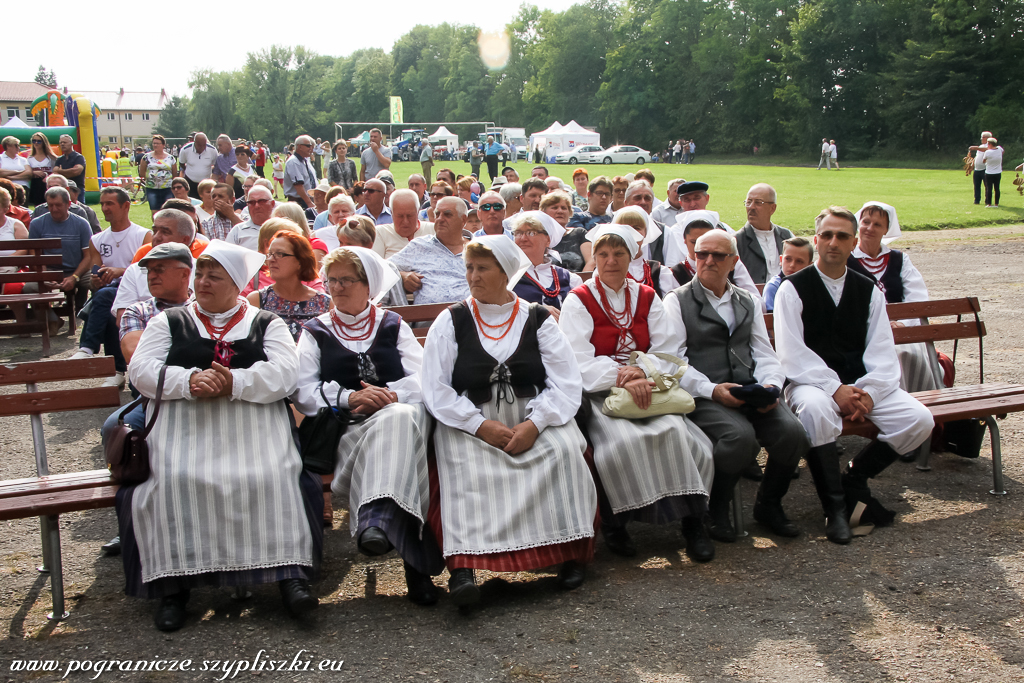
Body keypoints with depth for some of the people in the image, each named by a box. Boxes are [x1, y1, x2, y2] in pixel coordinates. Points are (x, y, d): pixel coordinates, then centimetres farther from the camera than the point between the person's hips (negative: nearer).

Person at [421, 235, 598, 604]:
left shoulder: (537, 319, 9)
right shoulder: (451, 321, 8)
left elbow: (568, 385, 1)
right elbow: (435, 390, -1)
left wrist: (534, 424, -16)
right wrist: (481, 426, -13)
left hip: (533, 419, 1)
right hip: (470, 422, 0)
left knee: (565, 446, -28)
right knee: (462, 462, -31)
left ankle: (571, 549, -18)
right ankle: (463, 566, -39)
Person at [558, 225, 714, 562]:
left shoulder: (647, 297, 15)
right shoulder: (578, 301, 3)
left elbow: (666, 351, 5)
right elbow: (578, 361, -9)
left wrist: (642, 373, -16)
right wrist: (622, 377, -23)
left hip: (648, 387, 3)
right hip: (599, 394, -3)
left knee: (675, 430, -26)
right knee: (622, 439, -32)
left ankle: (692, 519, -15)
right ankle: (614, 523, -13)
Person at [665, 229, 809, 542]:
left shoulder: (748, 302, 23)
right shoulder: (678, 301, 6)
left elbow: (765, 354, 17)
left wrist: (771, 386, -5)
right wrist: (712, 390, -18)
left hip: (751, 392, 5)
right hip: (703, 396, -5)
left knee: (792, 432, -22)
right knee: (741, 436, -33)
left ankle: (768, 504, 5)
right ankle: (717, 510, -6)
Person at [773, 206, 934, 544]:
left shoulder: (868, 290, 12)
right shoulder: (793, 288, -2)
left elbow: (883, 352, 4)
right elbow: (792, 354, -11)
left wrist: (868, 392, -15)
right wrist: (835, 389, -21)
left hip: (861, 384, 5)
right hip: (812, 383, -4)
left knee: (919, 419, -17)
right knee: (816, 410, -39)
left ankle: (853, 480, 2)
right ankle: (835, 507, -23)